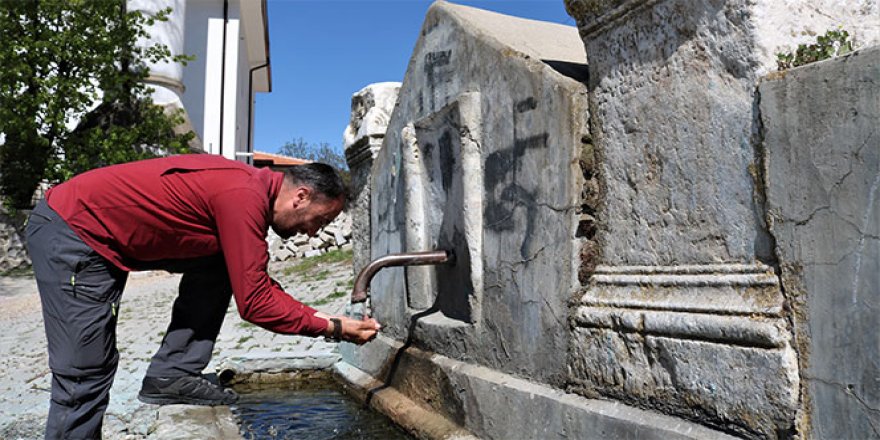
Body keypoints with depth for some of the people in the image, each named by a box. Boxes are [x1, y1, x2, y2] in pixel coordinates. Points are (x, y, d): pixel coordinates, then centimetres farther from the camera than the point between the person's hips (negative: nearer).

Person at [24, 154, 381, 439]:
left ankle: (172, 375, 6)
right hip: (68, 232, -9)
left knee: (220, 266, 5)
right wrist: (332, 328, -14)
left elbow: (256, 284, 10)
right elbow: (254, 303, -23)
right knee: (85, 376, -7)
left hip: (107, 235, 9)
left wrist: (319, 318, 3)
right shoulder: (244, 198, -25)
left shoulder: (252, 190, 4)